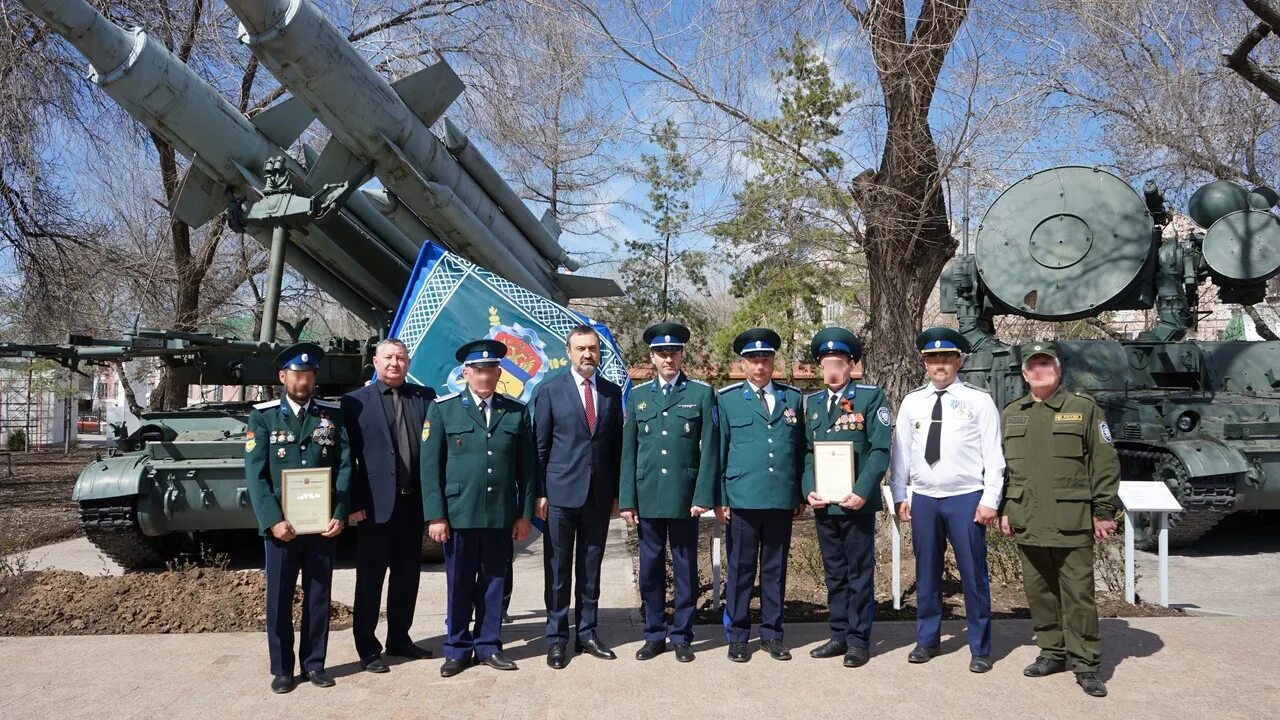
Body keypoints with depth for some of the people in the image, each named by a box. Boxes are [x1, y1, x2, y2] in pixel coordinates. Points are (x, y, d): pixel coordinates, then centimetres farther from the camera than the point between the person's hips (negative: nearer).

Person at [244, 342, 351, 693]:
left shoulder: (333, 415, 6)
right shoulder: (263, 416, 2)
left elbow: (345, 466, 3)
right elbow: (255, 473, -4)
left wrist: (339, 515, -7)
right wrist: (273, 520, -14)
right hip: (281, 525, -1)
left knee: (318, 596, 9)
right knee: (279, 598, 6)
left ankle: (314, 663, 22)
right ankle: (281, 668, 19)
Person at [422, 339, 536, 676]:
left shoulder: (517, 411, 6)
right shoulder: (442, 409, 1)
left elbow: (527, 467, 7)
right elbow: (430, 466, -1)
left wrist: (525, 514, 4)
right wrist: (435, 516, -7)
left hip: (502, 516, 2)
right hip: (458, 514, -2)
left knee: (494, 582, 10)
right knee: (459, 585, 8)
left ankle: (489, 645, 24)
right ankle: (458, 649, 22)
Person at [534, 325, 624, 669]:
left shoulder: (612, 392, 8)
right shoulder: (550, 390, -1)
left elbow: (616, 445, 10)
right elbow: (540, 446, -1)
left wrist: (616, 492, 7)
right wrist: (539, 493, -5)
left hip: (599, 495, 3)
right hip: (561, 493, -3)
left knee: (591, 568, 11)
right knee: (558, 569, 5)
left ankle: (587, 633, 21)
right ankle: (556, 638, 14)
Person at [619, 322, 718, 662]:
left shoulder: (702, 393, 2)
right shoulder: (637, 395, 9)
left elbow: (710, 449, -2)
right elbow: (628, 452, 7)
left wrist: (703, 496, -9)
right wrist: (627, 499, 1)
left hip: (684, 497, -2)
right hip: (647, 498, 2)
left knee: (685, 568, 6)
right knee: (650, 569, 8)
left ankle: (681, 636, 18)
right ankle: (654, 635, 21)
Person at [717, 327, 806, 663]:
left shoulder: (792, 397, 10)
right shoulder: (727, 399, 3)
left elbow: (801, 449, 12)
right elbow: (718, 451, 3)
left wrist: (802, 494, 9)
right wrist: (720, 498, -1)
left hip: (782, 499, 2)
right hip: (742, 499, -2)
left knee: (775, 569, 10)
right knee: (741, 569, 5)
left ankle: (772, 634, 21)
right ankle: (737, 636, 16)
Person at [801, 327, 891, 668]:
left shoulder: (870, 397, -3)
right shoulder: (811, 402, 12)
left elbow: (880, 449, -9)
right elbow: (807, 450, 12)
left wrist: (861, 492, -18)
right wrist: (809, 490, -3)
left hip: (857, 501, -5)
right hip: (823, 503, 5)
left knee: (860, 573, 4)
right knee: (834, 573, 13)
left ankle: (859, 639, 13)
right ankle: (840, 635, 23)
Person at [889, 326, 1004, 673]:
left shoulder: (979, 400, -2)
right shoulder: (912, 402, 7)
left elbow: (993, 454, -4)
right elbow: (901, 451, 9)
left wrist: (990, 500, -9)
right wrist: (900, 495, 6)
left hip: (966, 498, -3)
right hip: (923, 498, 3)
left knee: (973, 573, 4)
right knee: (926, 573, 12)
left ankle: (980, 648, 16)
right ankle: (927, 640, 25)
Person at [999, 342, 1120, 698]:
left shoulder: (1084, 409, 1)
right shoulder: (1010, 415, 12)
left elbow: (1105, 465, -1)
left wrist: (1103, 512, -5)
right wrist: (1004, 510, 10)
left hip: (1071, 523, -4)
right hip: (1027, 523, 4)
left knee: (1078, 594, -1)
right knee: (1039, 592, 11)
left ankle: (1086, 664, 8)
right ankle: (1052, 652, 25)